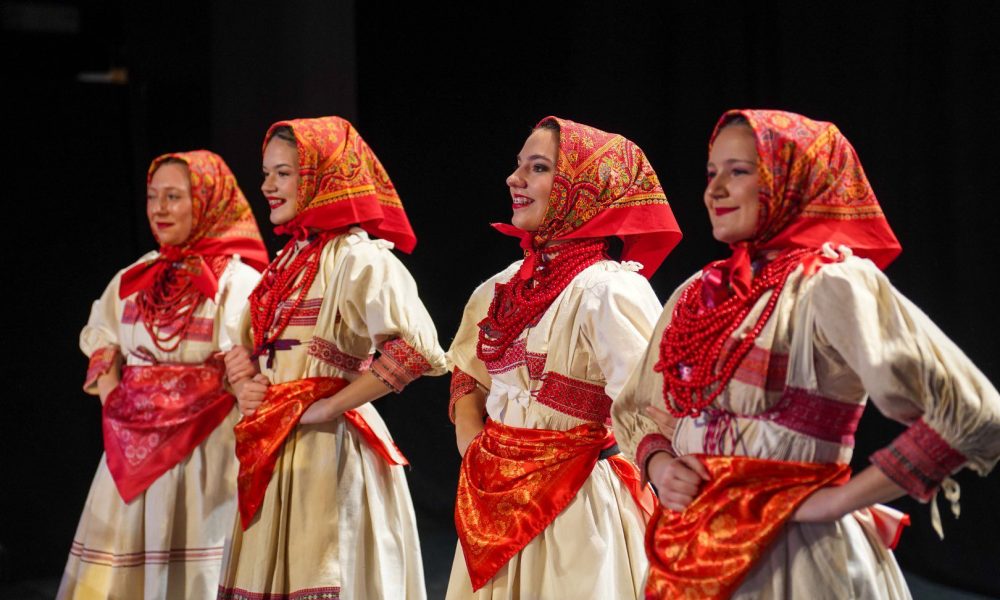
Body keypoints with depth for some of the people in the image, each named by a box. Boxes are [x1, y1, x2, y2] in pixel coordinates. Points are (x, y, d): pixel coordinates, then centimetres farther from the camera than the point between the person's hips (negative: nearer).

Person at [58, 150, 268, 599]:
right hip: (132, 451, 5)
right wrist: (116, 400, 0)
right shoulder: (132, 281, 14)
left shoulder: (236, 280, -4)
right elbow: (102, 360, 16)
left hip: (205, 451, -5)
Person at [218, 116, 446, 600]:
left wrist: (327, 406, -19)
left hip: (326, 451, -8)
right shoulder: (292, 258, 13)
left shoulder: (356, 257, -13)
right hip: (275, 455, 8)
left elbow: (417, 349, -26)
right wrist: (244, 377, 1)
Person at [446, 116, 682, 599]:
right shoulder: (500, 290, 7)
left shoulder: (607, 288, -15)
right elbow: (468, 384, 17)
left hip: (577, 513, -7)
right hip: (497, 513, 7)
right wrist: (476, 459, 2)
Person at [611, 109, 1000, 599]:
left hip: (789, 557, -6)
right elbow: (637, 408, 21)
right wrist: (658, 464, -1)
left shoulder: (832, 283, -12)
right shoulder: (700, 292, 8)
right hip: (690, 554, 6)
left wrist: (841, 499, -16)